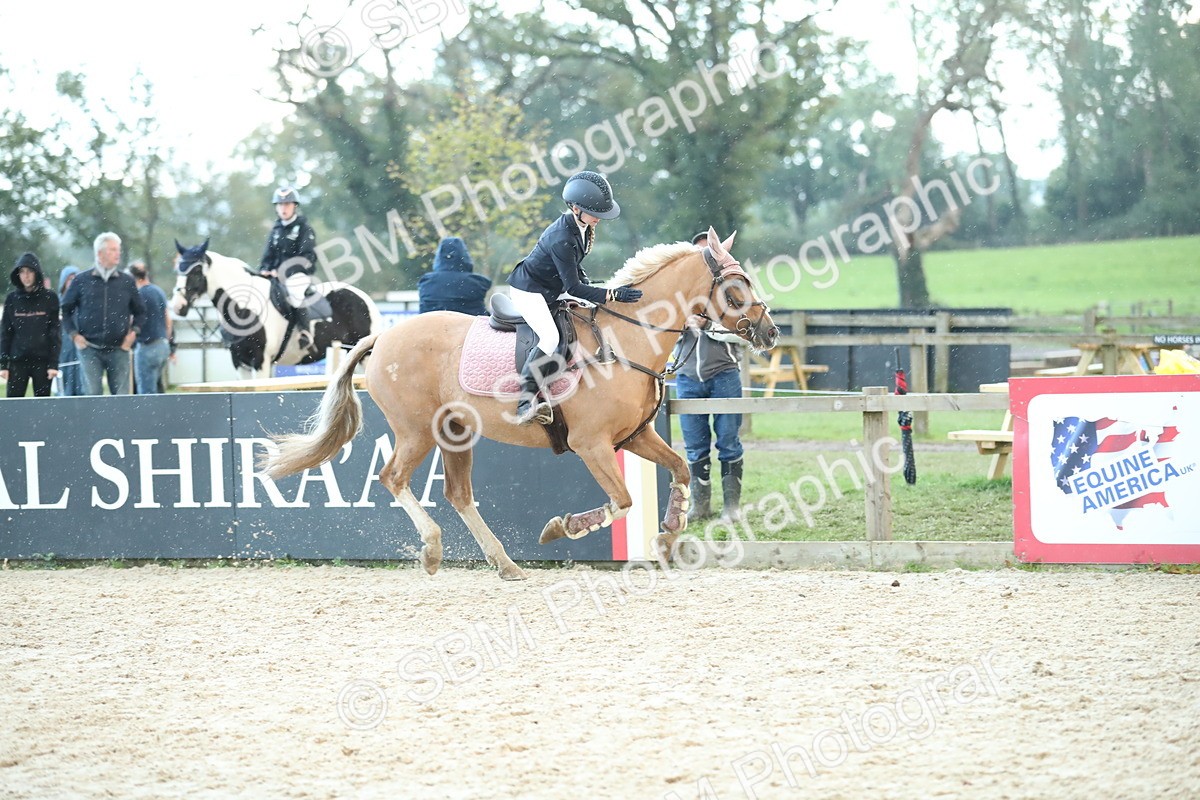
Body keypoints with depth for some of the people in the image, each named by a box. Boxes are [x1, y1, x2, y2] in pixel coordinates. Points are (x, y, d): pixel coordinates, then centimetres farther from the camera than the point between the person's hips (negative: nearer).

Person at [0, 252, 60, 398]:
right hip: (17, 361, 1)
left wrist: (54, 363, -6)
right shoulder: (12, 299, 6)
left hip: (42, 360, -1)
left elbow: (55, 333, 1)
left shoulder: (50, 298, 2)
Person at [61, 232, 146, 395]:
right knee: (92, 394, -8)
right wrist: (74, 334, 2)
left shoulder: (127, 282, 7)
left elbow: (140, 311, 18)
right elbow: (66, 309, 12)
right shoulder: (81, 281, 3)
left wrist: (134, 332, 3)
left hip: (118, 349, 2)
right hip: (90, 349, -1)